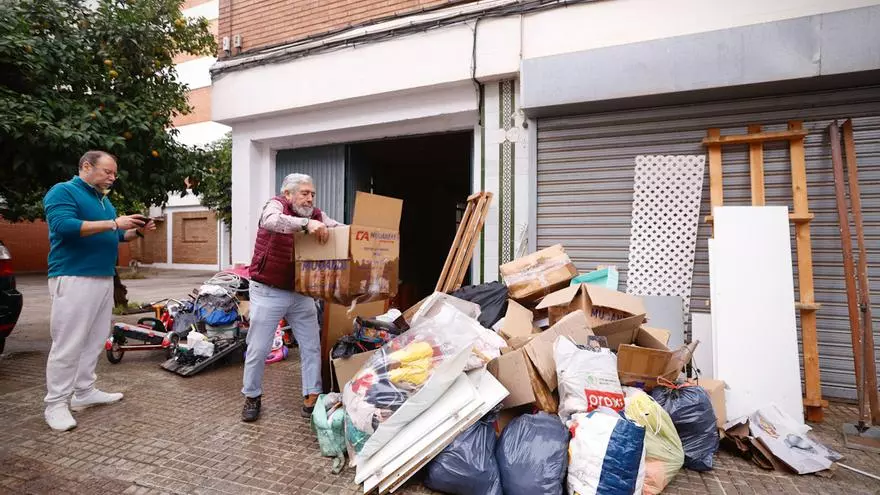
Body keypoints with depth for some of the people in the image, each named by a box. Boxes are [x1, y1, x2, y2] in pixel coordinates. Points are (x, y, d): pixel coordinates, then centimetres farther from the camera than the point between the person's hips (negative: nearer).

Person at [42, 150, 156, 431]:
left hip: (104, 279, 9)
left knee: (95, 340, 12)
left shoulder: (104, 200, 19)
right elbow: (64, 226, -22)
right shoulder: (62, 192, -6)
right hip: (73, 279, -8)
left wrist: (137, 231, 3)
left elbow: (115, 237, 22)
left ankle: (84, 392, 22)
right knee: (68, 344, -6)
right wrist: (114, 223, -23)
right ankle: (56, 403, 4)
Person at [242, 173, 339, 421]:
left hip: (301, 293, 5)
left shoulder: (316, 215, 4)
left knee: (312, 346, 6)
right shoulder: (276, 204, -10)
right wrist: (306, 223, -42)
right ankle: (252, 397, 27)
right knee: (258, 349, 6)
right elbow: (269, 221, -33)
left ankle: (311, 399, 17)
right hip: (268, 292, -5)